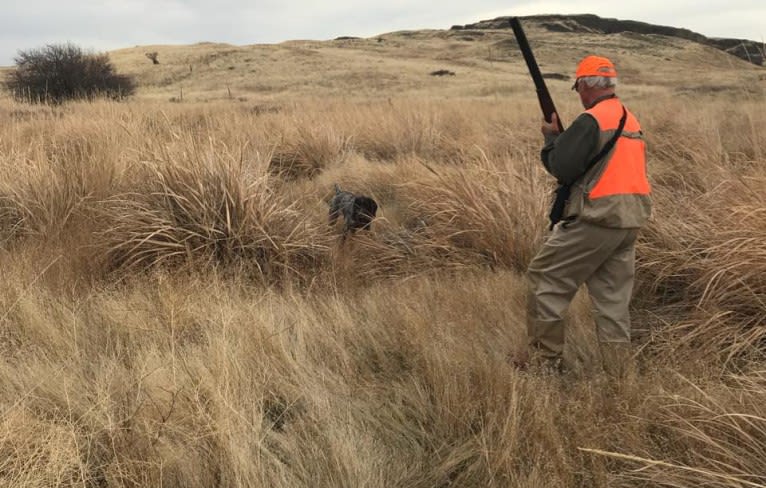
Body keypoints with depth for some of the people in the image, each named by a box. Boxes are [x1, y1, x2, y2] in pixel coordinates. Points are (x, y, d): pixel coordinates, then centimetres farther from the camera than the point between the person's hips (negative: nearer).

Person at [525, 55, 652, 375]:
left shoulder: (591, 120, -12)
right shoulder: (631, 120, 16)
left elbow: (561, 169, -14)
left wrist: (551, 136, 3)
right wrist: (564, 138, 17)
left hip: (597, 219, -8)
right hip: (631, 220, 8)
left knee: (545, 279, 4)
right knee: (613, 298, 13)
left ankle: (546, 359, 10)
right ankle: (617, 373, 18)